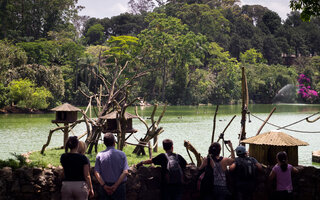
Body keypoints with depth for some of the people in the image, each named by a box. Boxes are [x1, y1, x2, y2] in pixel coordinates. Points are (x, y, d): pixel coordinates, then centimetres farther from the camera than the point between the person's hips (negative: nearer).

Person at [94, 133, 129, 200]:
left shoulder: (100, 155, 1)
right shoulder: (121, 154, -2)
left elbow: (96, 172, -7)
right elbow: (125, 172, -11)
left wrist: (104, 186, -12)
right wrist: (116, 185, -12)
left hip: (105, 186, 1)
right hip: (119, 186, -1)